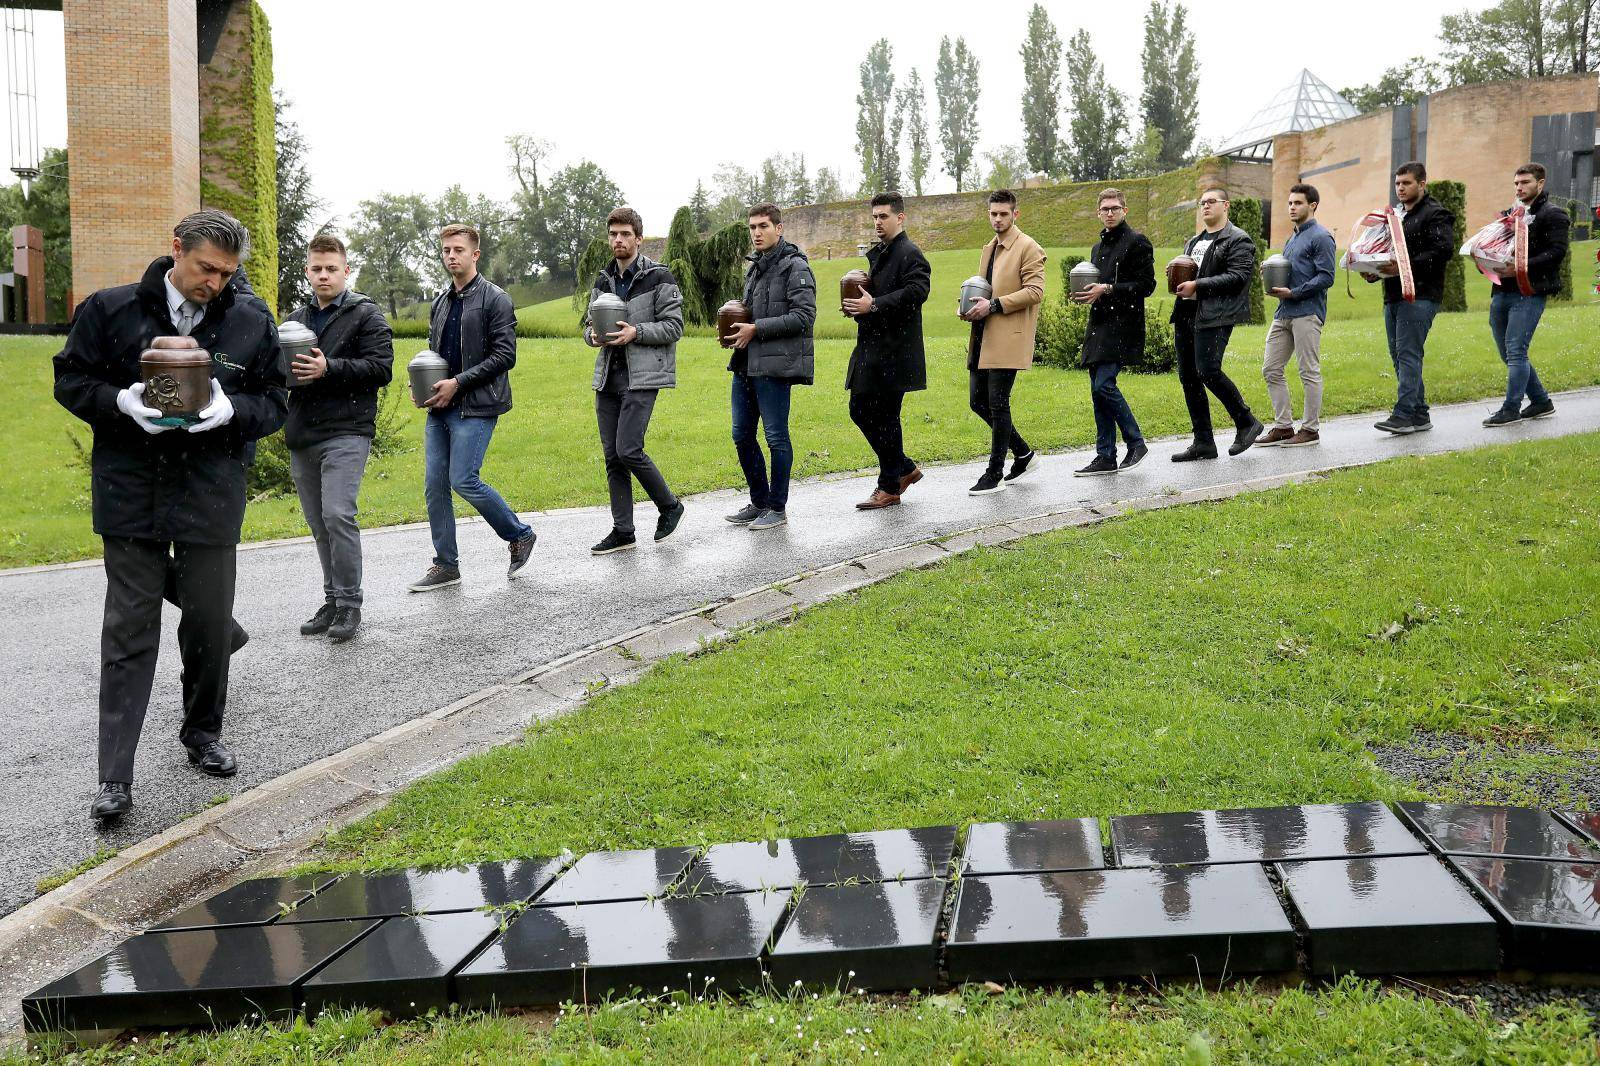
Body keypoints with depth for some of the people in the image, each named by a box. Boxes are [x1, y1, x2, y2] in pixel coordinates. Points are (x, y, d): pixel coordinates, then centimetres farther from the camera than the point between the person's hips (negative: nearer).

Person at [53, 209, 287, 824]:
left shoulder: (252, 325, 2)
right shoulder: (111, 310, -2)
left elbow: (274, 404, 7)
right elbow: (70, 380, 4)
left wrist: (231, 410, -15)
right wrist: (121, 402, -16)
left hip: (212, 500, 2)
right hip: (132, 497, -2)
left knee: (210, 627, 10)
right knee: (128, 635, 0)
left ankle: (203, 734, 34)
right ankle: (115, 779, 3)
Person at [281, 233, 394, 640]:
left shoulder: (366, 315, 1)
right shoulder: (295, 320, 19)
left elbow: (381, 368, -9)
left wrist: (329, 368, -18)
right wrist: (285, 373, 1)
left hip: (346, 431, -6)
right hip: (302, 437, 7)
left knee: (338, 513, -18)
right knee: (318, 522, 10)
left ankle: (350, 603, -8)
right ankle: (332, 601, 20)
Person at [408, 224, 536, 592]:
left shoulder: (494, 299, -6)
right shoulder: (440, 302, 17)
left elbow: (505, 356, -12)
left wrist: (458, 383, -16)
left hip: (475, 407, -7)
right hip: (440, 407, 7)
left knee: (463, 480, -13)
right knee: (434, 485, 3)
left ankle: (520, 535, 9)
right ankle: (446, 565, 12)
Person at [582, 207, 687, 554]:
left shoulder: (658, 277, -5)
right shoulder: (603, 281, 14)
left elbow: (674, 326, -7)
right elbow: (590, 325, 19)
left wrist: (636, 333, -19)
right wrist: (594, 336, -5)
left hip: (642, 376, -6)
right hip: (607, 378, 7)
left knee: (628, 450, -14)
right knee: (612, 456, 5)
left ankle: (669, 505, 9)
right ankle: (622, 531, 12)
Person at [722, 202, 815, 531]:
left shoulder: (795, 267, -7)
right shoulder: (754, 267, 18)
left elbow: (804, 316, -16)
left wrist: (757, 329, -16)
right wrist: (738, 327, 8)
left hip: (775, 366, -9)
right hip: (746, 364, 9)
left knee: (776, 437, -2)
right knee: (742, 436, 11)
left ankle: (777, 508, 8)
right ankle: (759, 502, 23)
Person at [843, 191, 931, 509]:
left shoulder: (910, 254, -11)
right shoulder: (877, 254, 19)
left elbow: (916, 292, -26)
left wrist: (874, 306, -27)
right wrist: (859, 305, 6)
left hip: (895, 351, -10)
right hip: (871, 349, 10)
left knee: (885, 418, -3)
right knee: (860, 411, 10)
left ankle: (889, 488, 9)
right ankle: (905, 468, 22)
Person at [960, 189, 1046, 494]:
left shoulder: (1029, 248, -6)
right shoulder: (988, 249, 20)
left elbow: (1035, 291, -14)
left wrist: (993, 306, -19)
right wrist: (972, 306, 7)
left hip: (1007, 337, -9)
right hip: (983, 337, 9)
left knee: (998, 404, -8)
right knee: (978, 401, 9)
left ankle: (995, 474, 0)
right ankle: (1023, 453, 24)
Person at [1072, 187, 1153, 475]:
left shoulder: (1137, 242, -5)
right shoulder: (1098, 247, 21)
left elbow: (1146, 285, -12)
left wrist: (1107, 290, -17)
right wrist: (1086, 294, 8)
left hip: (1122, 326, -8)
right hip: (1098, 326, 8)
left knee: (1103, 384, -17)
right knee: (1099, 390, 6)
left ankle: (1136, 443, -2)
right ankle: (1105, 457, 10)